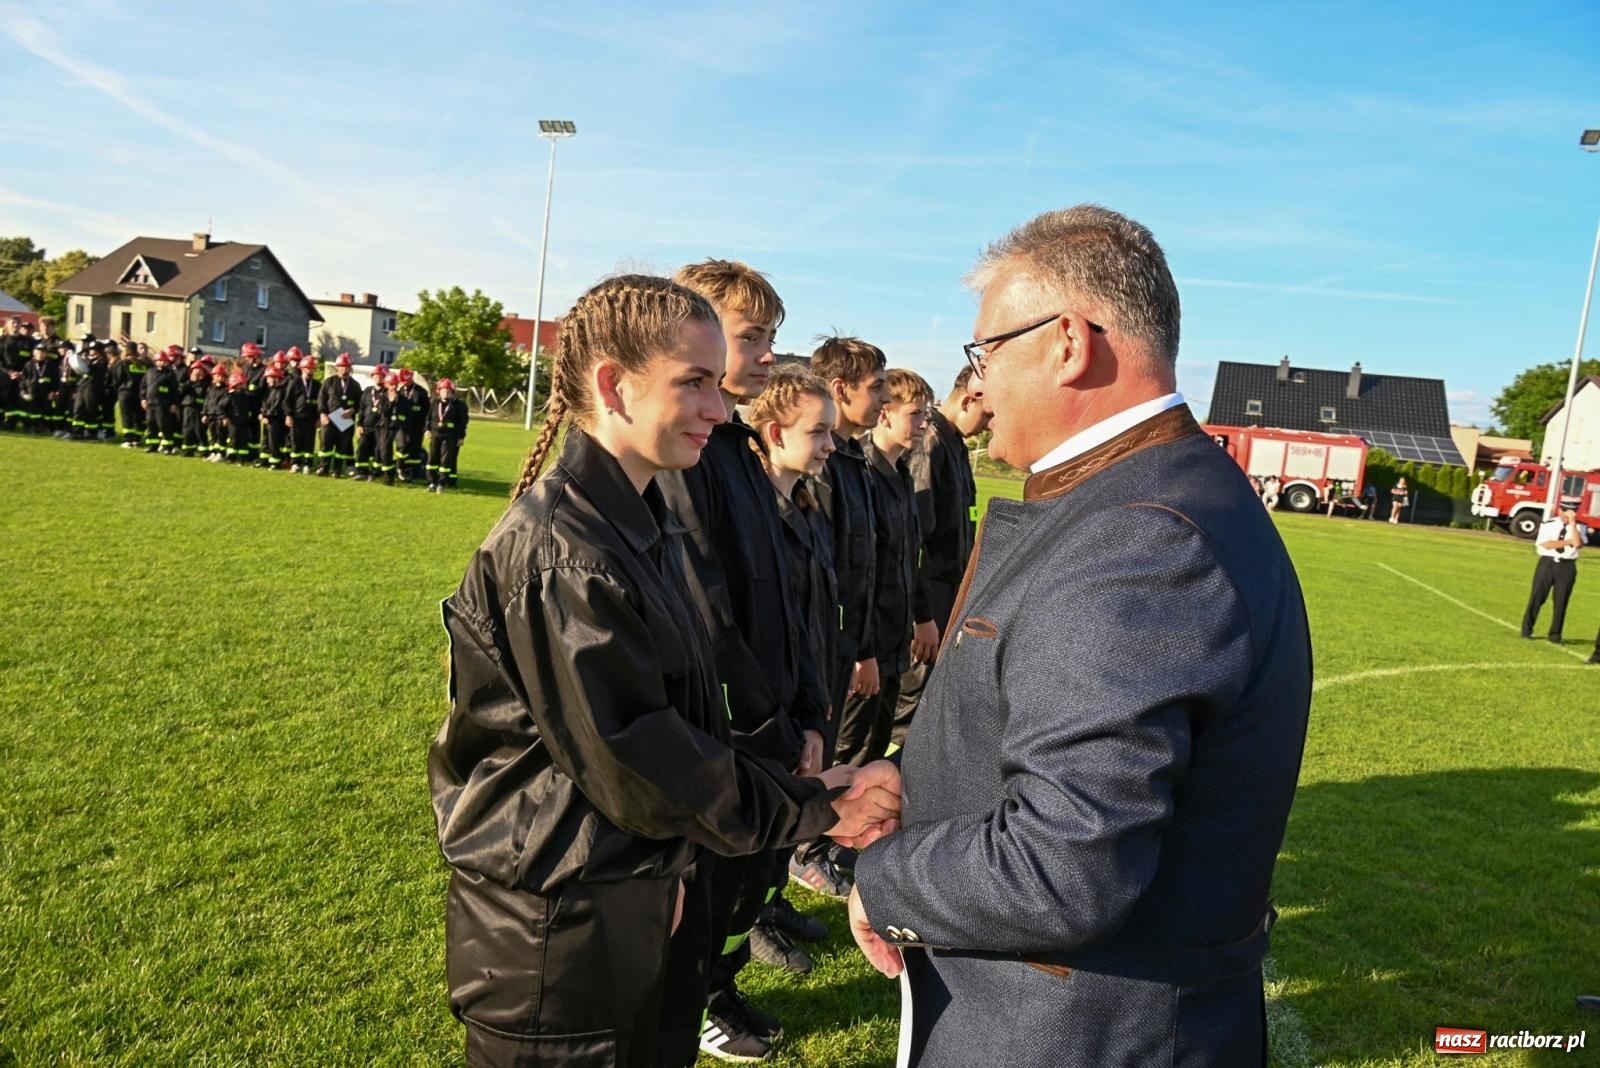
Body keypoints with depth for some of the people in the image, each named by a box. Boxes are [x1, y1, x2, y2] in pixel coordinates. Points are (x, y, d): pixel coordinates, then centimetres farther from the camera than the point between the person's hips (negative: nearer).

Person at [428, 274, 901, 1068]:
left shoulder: (644, 522, 6)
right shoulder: (557, 544, -23)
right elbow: (633, 763, -23)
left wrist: (799, 786, -1)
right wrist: (815, 807, -15)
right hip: (560, 933, -8)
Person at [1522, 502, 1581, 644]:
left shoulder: (1578, 527, 1)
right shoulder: (1548, 524, -1)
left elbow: (1577, 543, -19)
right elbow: (1546, 545, -13)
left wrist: (1572, 522, -17)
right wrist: (1568, 541, -12)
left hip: (1567, 566, 1)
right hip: (1547, 563, -1)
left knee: (1561, 601, 5)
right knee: (1537, 597, 2)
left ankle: (1555, 635, 15)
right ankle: (1526, 630, 11)